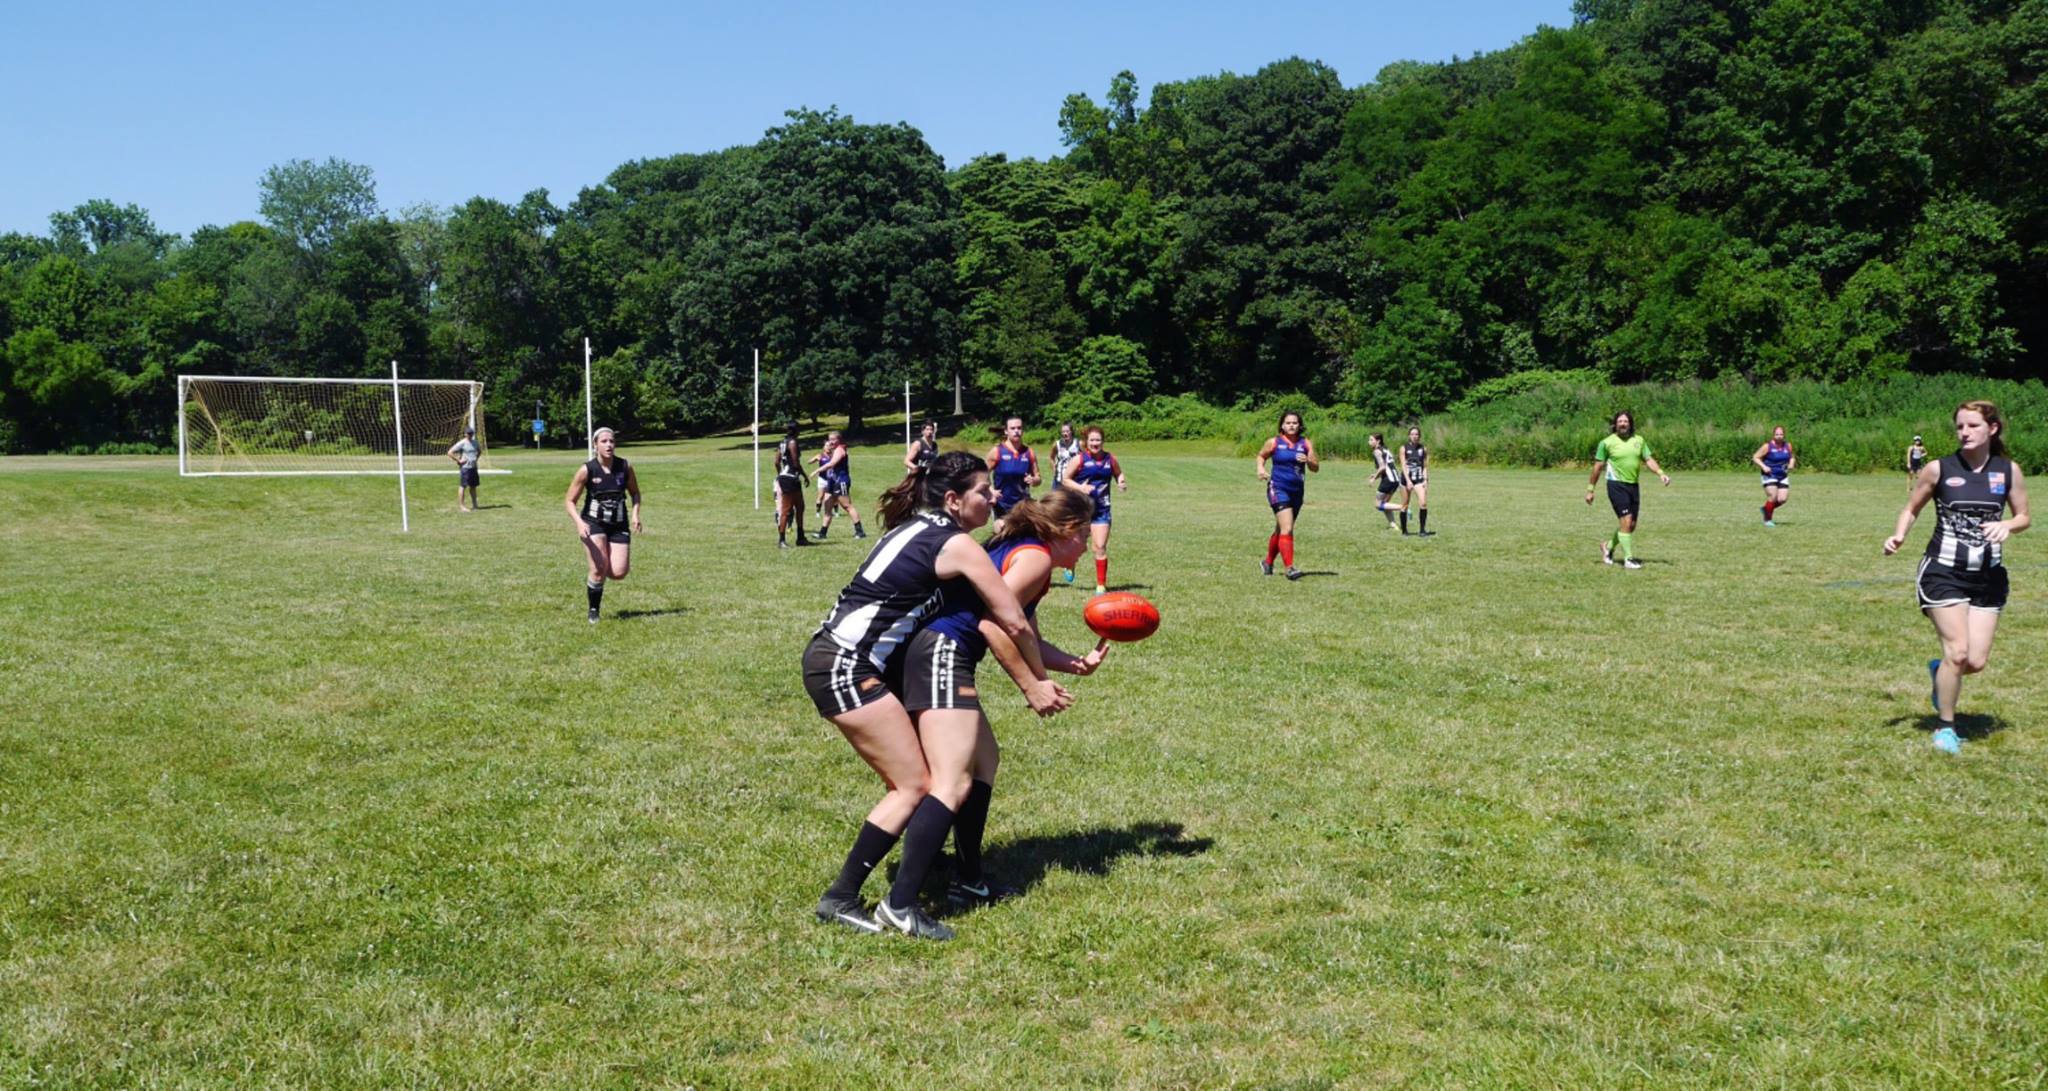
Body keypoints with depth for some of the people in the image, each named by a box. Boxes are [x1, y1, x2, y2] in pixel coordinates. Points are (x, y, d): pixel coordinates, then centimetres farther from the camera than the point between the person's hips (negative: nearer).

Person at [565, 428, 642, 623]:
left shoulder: (625, 467, -4)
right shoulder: (587, 470, -11)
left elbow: (635, 493, 12)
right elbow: (570, 501, -6)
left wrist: (635, 514, -6)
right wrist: (579, 522, -23)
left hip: (619, 525, 3)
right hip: (593, 523, -3)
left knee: (619, 573, -9)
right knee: (599, 568, -16)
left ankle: (592, 578, 26)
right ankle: (593, 611, 6)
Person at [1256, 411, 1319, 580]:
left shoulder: (1305, 443, 4)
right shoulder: (1274, 442, -1)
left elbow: (1316, 468, 4)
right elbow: (1261, 456, 14)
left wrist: (1308, 460, -17)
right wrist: (1260, 468, -6)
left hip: (1297, 491, 4)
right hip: (1278, 489, -4)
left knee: (1281, 530, 16)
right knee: (1287, 529, -17)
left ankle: (1268, 562, 34)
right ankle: (1289, 568, -19)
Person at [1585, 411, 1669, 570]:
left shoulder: (1639, 440, 10)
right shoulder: (1607, 443, -2)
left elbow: (1648, 460, 10)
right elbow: (1598, 467, 2)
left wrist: (1661, 473, -8)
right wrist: (1590, 490, 1)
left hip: (1634, 485, 5)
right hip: (1616, 485, -5)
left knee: (1631, 525, 8)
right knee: (1626, 521, -14)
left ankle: (1609, 546, 32)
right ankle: (1628, 558, -10)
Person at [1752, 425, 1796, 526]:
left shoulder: (1787, 446, 5)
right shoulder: (1768, 446, -10)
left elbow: (1792, 457, 23)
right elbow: (1755, 457, -5)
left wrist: (1791, 464, 1)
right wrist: (1763, 466, -19)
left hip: (1782, 476, 5)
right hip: (1769, 475, -5)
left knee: (1783, 499, -3)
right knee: (1773, 497, -15)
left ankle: (1765, 509, 24)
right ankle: (1767, 519, 3)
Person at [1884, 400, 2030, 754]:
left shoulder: (2009, 471, 3)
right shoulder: (1938, 469, -3)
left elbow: (2024, 517, 11)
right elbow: (1912, 508, 8)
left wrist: (2008, 525, -12)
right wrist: (1899, 535, -11)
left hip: (1988, 577, 3)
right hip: (1944, 572, -3)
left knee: (1976, 661, -2)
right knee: (1958, 652, -12)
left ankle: (1939, 671, 35)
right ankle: (1945, 727, 7)